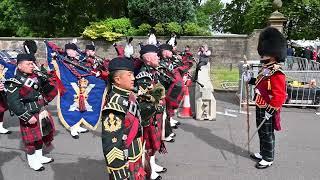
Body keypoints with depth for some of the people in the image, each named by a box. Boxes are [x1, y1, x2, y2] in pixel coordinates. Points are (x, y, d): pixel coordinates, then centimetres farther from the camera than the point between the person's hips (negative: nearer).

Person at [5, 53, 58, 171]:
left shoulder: (36, 76, 4)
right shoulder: (15, 83, -17)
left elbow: (47, 88, 19)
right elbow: (13, 103, -22)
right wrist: (27, 117, -24)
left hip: (42, 112, 7)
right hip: (30, 116, -7)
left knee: (41, 135, 20)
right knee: (32, 139, 6)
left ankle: (39, 157, 40)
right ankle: (33, 161, 28)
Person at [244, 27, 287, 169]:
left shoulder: (277, 74, -23)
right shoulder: (265, 70, 7)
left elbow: (279, 96, -27)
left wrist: (271, 110, -26)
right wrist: (250, 80, 13)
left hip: (267, 111, -9)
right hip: (260, 108, 9)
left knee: (267, 134, 6)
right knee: (261, 133, 21)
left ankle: (268, 159, 22)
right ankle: (263, 153, 38)